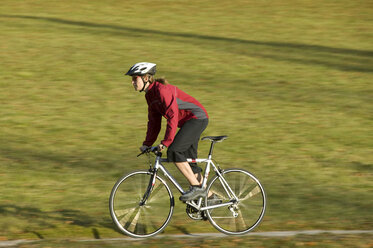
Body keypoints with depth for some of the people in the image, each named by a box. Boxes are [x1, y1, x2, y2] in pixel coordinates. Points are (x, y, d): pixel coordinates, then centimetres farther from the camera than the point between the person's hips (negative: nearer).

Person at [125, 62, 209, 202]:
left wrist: (166, 142, -30)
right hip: (188, 122, 10)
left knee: (174, 151, -21)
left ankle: (197, 188, -14)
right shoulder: (150, 95, 8)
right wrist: (147, 144, 6)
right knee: (188, 160, 11)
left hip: (197, 118, -10)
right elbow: (154, 121, 13)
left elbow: (173, 116, -28)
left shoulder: (162, 89, -22)